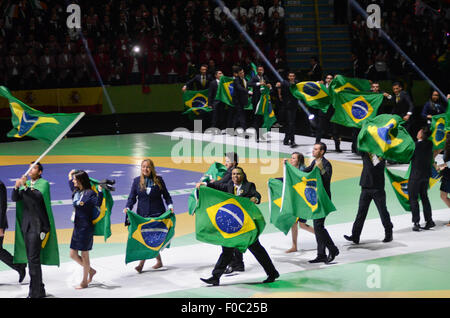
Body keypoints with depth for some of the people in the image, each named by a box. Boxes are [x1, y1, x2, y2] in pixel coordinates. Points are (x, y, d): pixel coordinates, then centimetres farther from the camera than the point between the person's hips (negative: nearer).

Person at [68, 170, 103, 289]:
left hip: (86, 228, -8)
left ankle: (84, 282, 15)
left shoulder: (90, 193, -13)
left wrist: (100, 191, -35)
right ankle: (90, 270, 30)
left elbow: (98, 203, -27)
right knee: (73, 254, 11)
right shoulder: (76, 191, 9)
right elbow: (71, 186, 33)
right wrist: (70, 176, 37)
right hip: (77, 227, 8)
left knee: (84, 255, 3)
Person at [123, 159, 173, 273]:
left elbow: (166, 195, 10)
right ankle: (159, 261, 18)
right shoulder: (136, 181, 8)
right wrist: (128, 207, -11)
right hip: (142, 214, 2)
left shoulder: (158, 180, 5)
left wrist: (170, 205, -5)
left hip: (157, 214, -2)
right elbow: (132, 197, 5)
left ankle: (142, 263, -5)